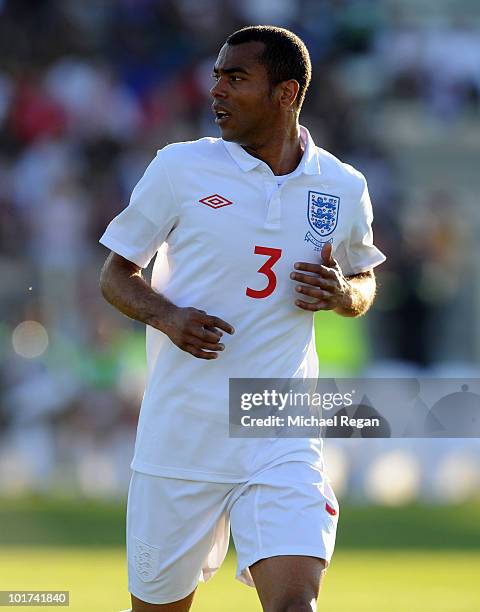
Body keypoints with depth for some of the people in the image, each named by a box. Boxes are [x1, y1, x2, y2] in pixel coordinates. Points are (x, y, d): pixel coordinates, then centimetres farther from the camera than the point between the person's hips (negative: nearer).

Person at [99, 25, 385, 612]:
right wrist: (168, 317, -15)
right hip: (179, 431, 0)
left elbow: (364, 286, 21)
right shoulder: (179, 168, -1)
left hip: (283, 444, 0)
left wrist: (340, 292, -3)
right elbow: (115, 274, 6)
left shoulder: (343, 188, 5)